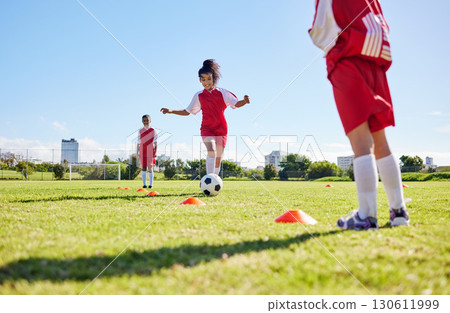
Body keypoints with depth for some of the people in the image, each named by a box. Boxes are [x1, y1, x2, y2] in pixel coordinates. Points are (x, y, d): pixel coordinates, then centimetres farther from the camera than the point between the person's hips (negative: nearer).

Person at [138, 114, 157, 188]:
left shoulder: (153, 131, 4)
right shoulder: (140, 131, 8)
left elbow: (155, 142, 4)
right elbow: (138, 143, 9)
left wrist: (155, 152, -5)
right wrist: (137, 153, 4)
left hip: (150, 151, -1)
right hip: (142, 151, 2)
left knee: (150, 168, -4)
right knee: (143, 168, 2)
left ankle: (151, 184, 0)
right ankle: (144, 184, 5)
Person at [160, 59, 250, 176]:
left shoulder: (222, 93, 4)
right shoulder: (199, 96, 7)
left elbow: (236, 103, 2)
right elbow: (187, 111, 15)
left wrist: (245, 101, -20)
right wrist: (171, 111, 5)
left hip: (221, 129, 1)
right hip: (207, 128, -1)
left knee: (218, 159, 3)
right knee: (212, 151, -27)